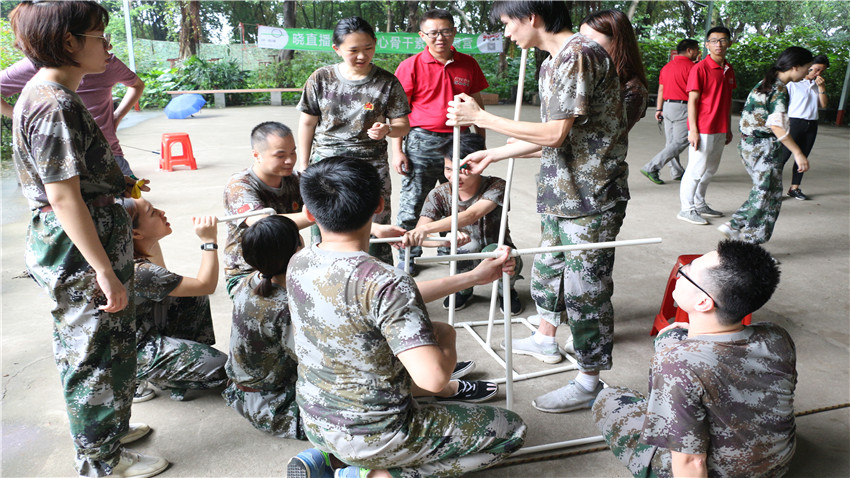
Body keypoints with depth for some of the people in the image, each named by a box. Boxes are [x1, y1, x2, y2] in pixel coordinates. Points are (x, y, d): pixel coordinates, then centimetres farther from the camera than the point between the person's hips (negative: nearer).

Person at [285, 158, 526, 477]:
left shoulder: (299, 264, -6)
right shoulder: (385, 283, -30)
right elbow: (433, 379, -35)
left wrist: (473, 277, 7)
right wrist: (446, 337, -12)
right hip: (374, 437, -7)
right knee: (512, 429, 8)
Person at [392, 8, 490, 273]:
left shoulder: (468, 64, 8)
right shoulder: (411, 66, -2)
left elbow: (476, 104, 17)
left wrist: (482, 140, 15)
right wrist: (397, 150, -6)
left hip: (459, 140, 3)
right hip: (422, 141, -3)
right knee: (412, 202, -1)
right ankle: (407, 257, 13)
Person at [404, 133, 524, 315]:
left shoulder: (496, 186, -22)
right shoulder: (439, 195, -14)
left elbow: (471, 215, -41)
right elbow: (418, 235, -26)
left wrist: (427, 228, -54)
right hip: (467, 262, 1)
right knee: (470, 246, -34)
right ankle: (464, 289, 1)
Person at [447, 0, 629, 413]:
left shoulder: (578, 55, -18)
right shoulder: (553, 62, 13)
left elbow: (555, 134, -23)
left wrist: (481, 118, -17)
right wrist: (493, 155, 22)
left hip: (590, 198, -10)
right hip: (561, 194, 10)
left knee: (586, 288, -1)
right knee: (547, 269, 23)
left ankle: (590, 382, 14)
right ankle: (545, 339, 45)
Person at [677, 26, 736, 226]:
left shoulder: (729, 70, 13)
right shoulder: (700, 68, -10)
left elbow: (728, 101, 19)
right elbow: (692, 100, -13)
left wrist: (728, 128, 18)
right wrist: (693, 130, -17)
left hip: (720, 130, 8)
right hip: (703, 129, -8)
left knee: (711, 169, 15)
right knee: (697, 168, -3)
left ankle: (699, 204, 27)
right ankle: (687, 209, 6)